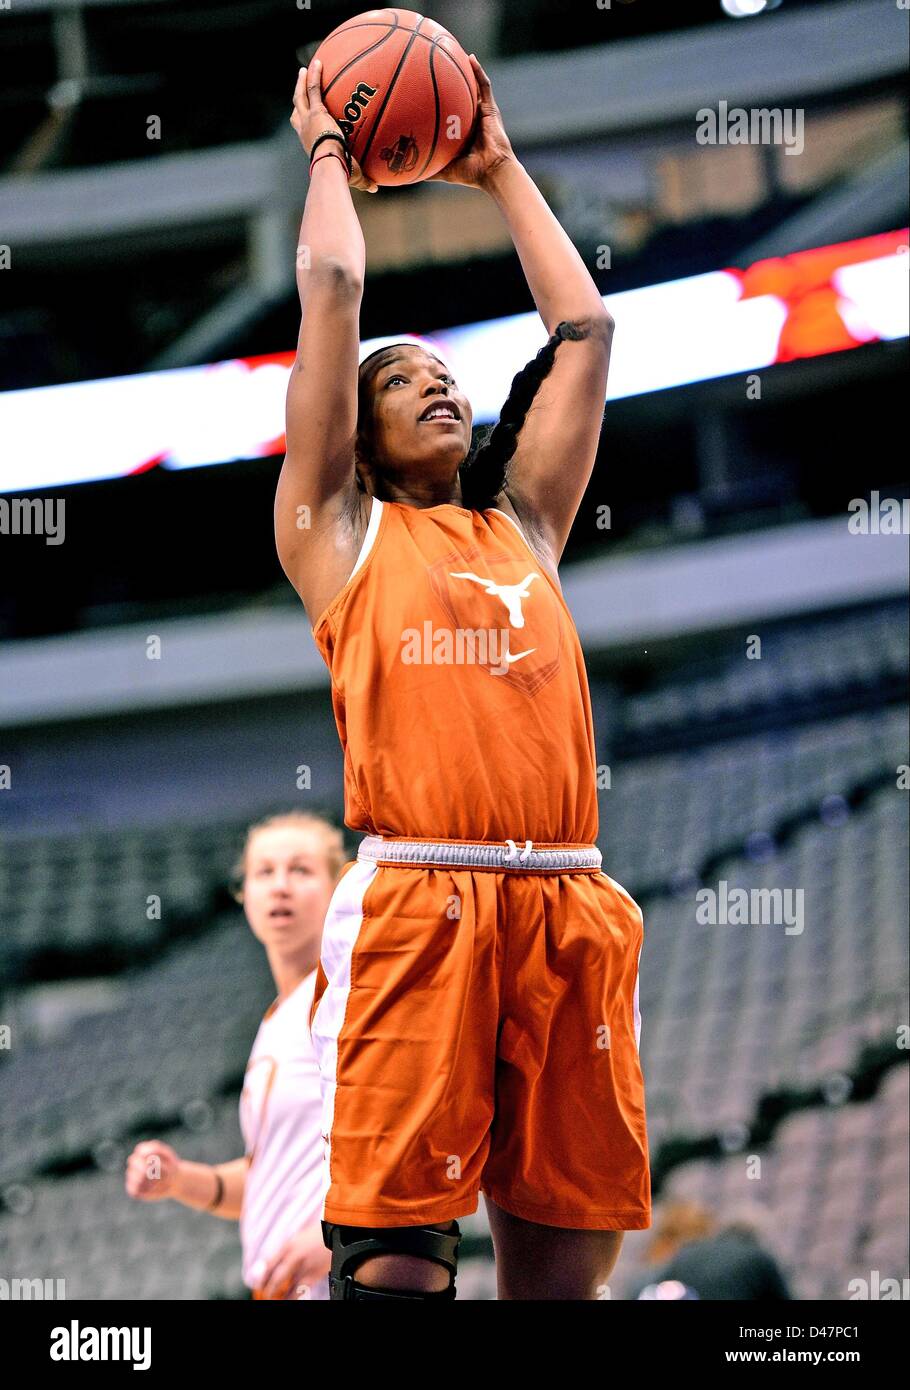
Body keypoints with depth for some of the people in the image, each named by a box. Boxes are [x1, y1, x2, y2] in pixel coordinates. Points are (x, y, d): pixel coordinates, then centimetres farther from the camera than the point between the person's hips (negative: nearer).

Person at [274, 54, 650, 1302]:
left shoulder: (521, 526, 25)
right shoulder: (339, 530, 16)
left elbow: (584, 328, 26)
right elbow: (333, 287, 13)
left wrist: (497, 169, 35)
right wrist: (329, 153, 28)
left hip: (567, 906, 4)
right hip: (417, 903, -4)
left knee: (564, 1263, 2)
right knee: (395, 1256, -10)